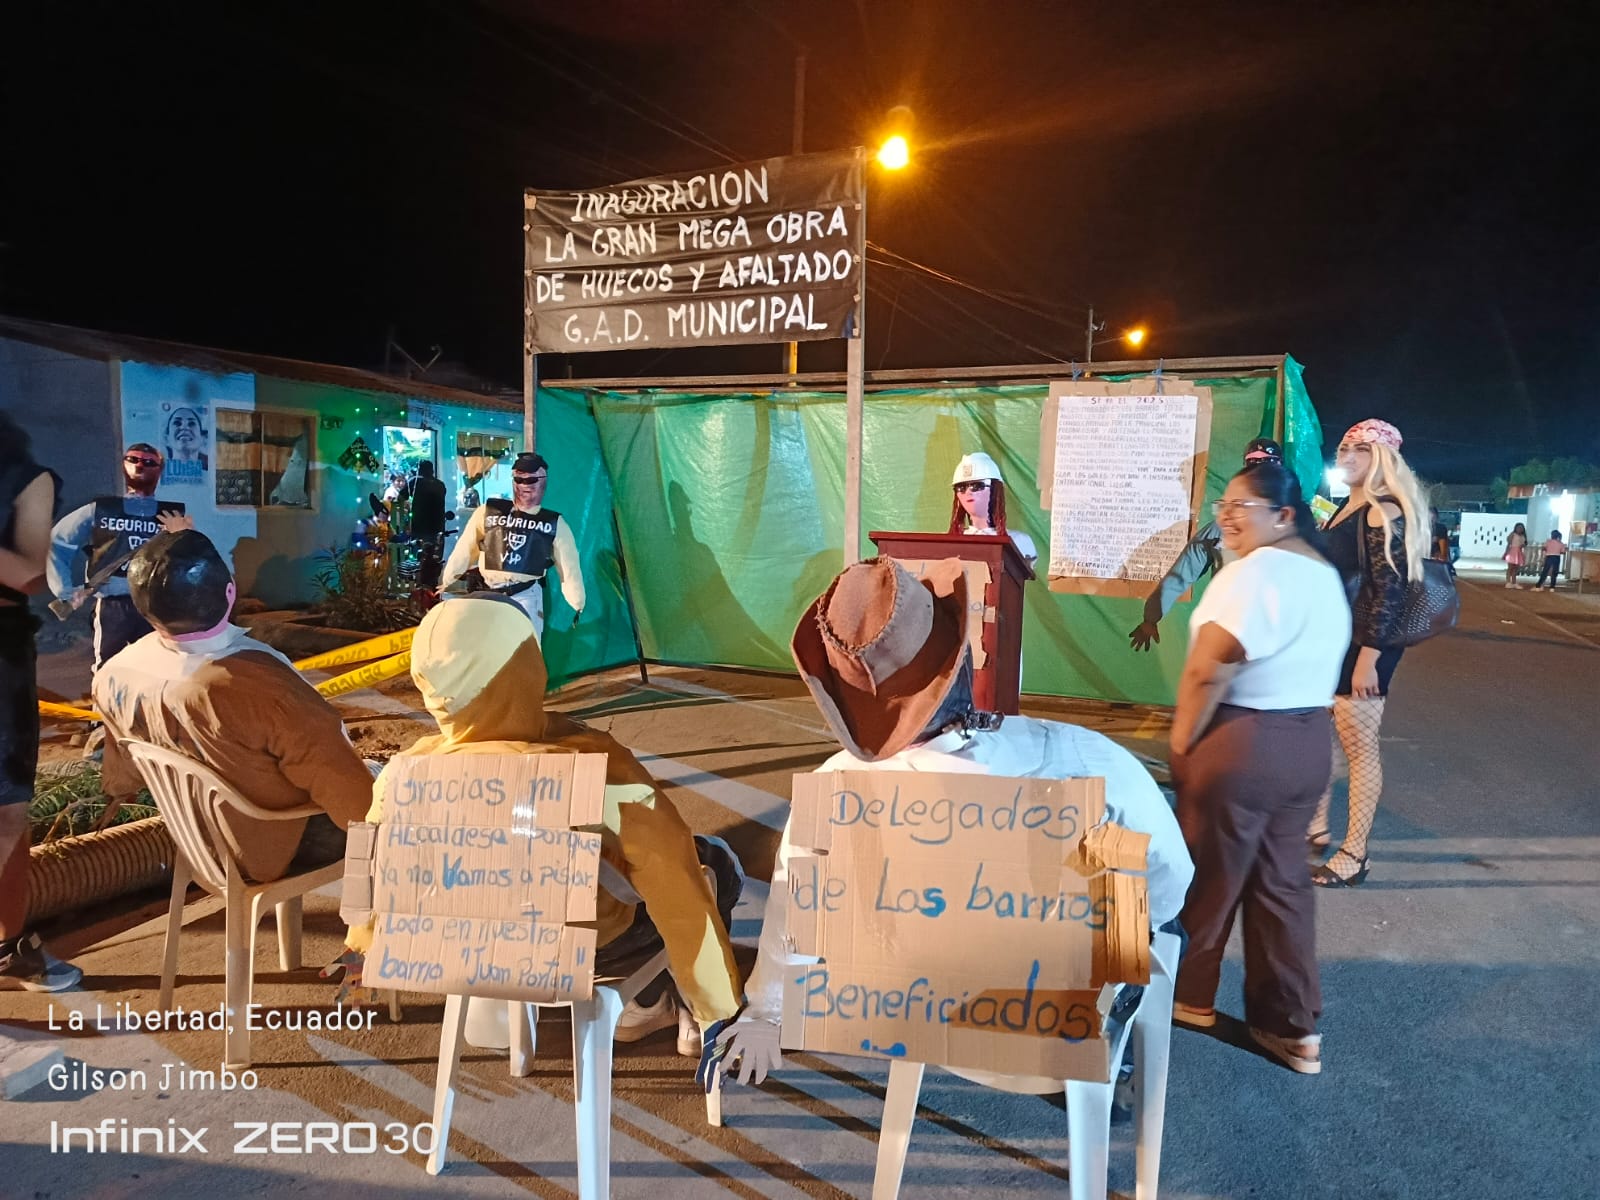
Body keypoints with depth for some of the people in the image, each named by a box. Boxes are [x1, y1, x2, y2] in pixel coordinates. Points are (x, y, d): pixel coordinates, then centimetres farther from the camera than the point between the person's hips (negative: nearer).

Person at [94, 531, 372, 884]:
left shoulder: (113, 677, -15)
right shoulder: (262, 685, -38)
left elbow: (119, 781, 5)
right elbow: (353, 797, -28)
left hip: (205, 839, 7)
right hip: (284, 847, -7)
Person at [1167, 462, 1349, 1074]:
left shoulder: (1255, 570, -20)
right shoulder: (1324, 573, 11)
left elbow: (1208, 671, -23)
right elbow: (1312, 663, 13)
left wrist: (1180, 745, -11)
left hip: (1243, 744, -9)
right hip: (1309, 742, 9)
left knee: (1209, 877, 10)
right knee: (1282, 878, 16)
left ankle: (1188, 996, 28)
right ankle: (1294, 1026, 23)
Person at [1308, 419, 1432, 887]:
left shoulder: (1384, 513, -16)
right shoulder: (1347, 507, 12)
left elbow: (1391, 591, -20)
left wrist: (1368, 658, -24)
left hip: (1364, 646, -9)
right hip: (1333, 639, 9)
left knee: (1359, 747, -1)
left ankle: (1353, 857, 9)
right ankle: (1316, 827, 33)